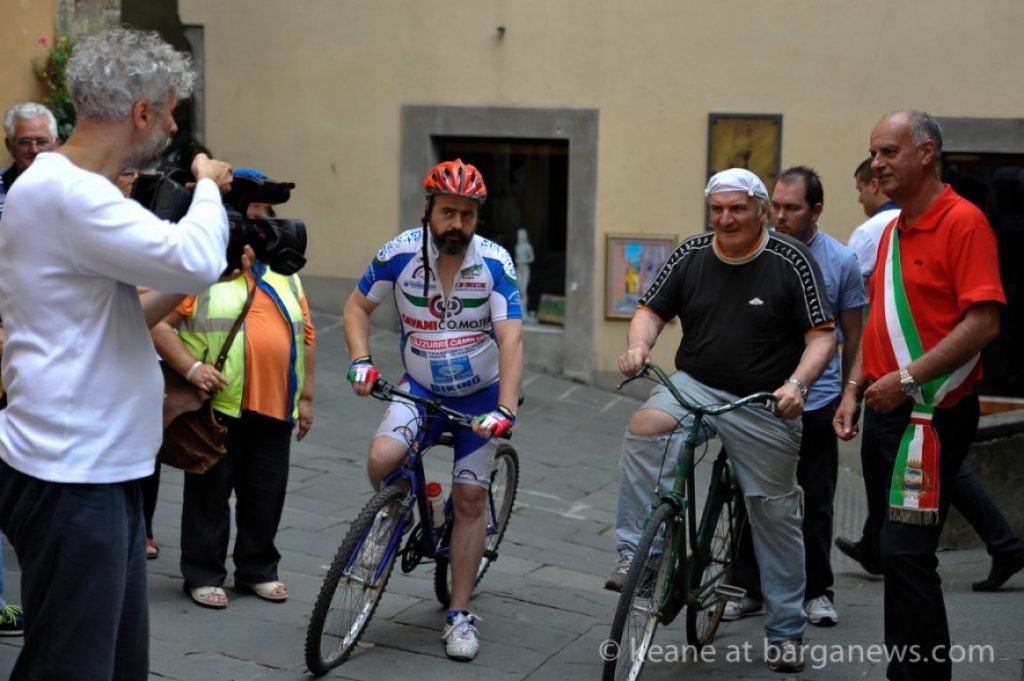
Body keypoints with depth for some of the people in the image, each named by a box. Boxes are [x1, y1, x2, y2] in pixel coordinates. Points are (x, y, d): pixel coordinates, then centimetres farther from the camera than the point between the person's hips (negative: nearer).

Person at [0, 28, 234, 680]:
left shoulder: (69, 187, 15)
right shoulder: (63, 192, -17)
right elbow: (194, 259, -26)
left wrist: (178, 290, 7)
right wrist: (208, 183, -7)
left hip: (104, 471, 10)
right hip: (70, 480, -10)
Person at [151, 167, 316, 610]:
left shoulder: (283, 272, 16)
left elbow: (305, 336, 17)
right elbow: (157, 321, -10)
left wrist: (305, 396, 12)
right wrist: (191, 367, -19)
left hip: (275, 407, 5)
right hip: (217, 405, -5)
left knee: (266, 494, 10)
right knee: (210, 494, 3)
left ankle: (258, 570, 24)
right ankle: (203, 575, 14)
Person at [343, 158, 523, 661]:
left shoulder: (495, 263, -20)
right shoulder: (400, 253, -16)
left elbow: (511, 339, -26)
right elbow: (358, 306, -2)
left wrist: (505, 409, -37)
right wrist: (360, 361, -18)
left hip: (479, 395, -1)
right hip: (420, 387, 1)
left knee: (469, 499, 0)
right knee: (382, 459, -27)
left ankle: (459, 615, 12)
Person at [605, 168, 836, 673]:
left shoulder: (791, 262, -8)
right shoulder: (691, 256, 2)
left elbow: (822, 335, -8)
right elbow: (651, 310, 7)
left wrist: (797, 383, -25)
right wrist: (639, 346, -15)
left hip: (764, 406, -2)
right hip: (695, 385, 2)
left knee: (776, 516, 6)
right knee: (644, 427, -29)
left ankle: (786, 633, 21)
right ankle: (634, 554, -23)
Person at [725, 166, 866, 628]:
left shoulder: (840, 261, -2)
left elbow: (853, 334, 7)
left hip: (817, 403, -1)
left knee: (815, 502, 9)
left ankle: (817, 590, 22)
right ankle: (748, 589, 17)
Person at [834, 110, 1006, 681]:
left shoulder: (963, 221, -12)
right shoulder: (893, 231, 15)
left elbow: (983, 322, -20)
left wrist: (907, 378, -21)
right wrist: (855, 390, 13)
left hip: (933, 414, -9)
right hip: (887, 412, 9)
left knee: (907, 552, -11)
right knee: (896, 549, 14)